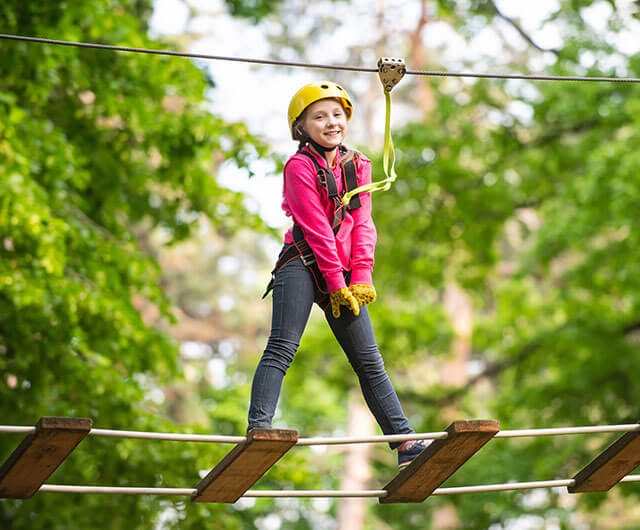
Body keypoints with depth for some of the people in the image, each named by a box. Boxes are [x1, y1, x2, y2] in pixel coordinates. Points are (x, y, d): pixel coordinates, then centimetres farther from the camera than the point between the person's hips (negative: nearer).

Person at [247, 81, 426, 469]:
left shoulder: (357, 165, 14)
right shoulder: (300, 166, -4)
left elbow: (362, 224, 7)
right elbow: (316, 229, -9)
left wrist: (361, 278, -4)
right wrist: (337, 284, -12)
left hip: (345, 275, 5)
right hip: (303, 265, -5)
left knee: (369, 360, 5)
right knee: (283, 347, -20)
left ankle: (406, 442, 6)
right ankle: (259, 428, -28)